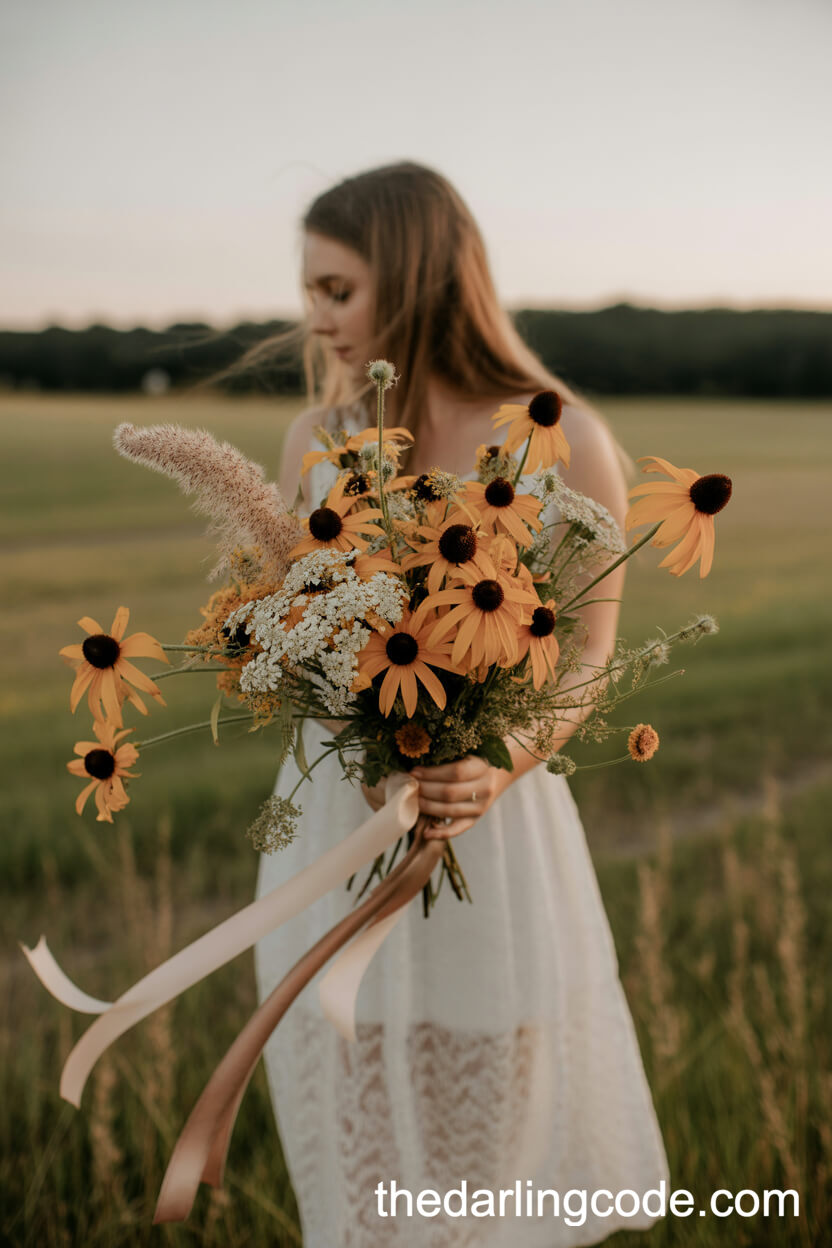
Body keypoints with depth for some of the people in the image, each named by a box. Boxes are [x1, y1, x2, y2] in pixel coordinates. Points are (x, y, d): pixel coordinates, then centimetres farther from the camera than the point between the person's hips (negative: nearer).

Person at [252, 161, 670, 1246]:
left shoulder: (569, 441, -10)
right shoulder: (318, 436, -1)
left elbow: (589, 647, -5)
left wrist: (495, 768, -24)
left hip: (502, 821, -2)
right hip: (337, 815, 3)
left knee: (514, 1095, 14)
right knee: (350, 1106, 13)